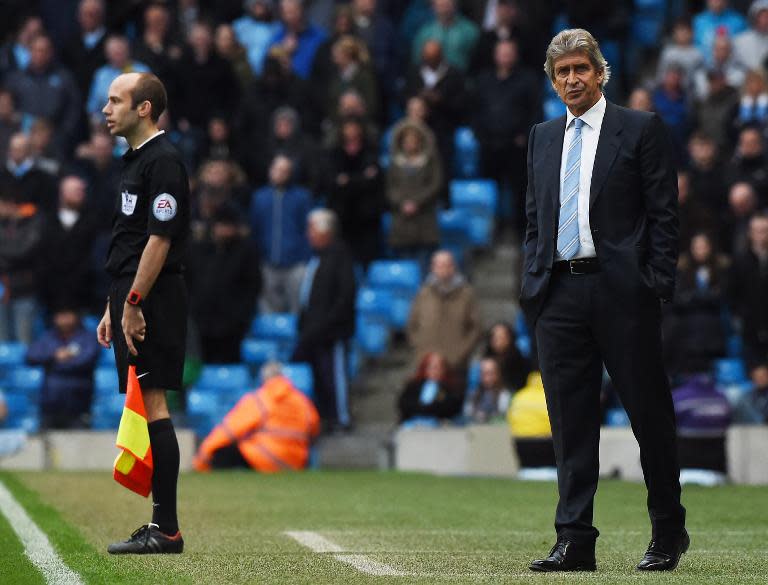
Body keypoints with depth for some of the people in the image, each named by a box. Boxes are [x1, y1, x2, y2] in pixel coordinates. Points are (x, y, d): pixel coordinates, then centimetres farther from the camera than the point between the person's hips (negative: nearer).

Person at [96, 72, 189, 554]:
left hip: (151, 299, -10)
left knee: (153, 406, -10)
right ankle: (160, 525, 12)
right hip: (133, 299, 10)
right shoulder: (137, 159, 19)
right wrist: (114, 308, 21)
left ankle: (166, 529, -9)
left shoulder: (163, 161, -12)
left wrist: (133, 304, -19)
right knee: (146, 408, 9)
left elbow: (159, 241, -19)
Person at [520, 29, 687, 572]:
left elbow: (664, 212, -2)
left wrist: (659, 283, -10)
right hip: (559, 293, 4)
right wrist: (532, 282, 9)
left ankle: (669, 534, 15)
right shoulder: (543, 137, 17)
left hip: (622, 290, -4)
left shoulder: (641, 129, 2)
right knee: (570, 420, 2)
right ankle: (575, 542, 4)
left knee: (649, 413, 2)